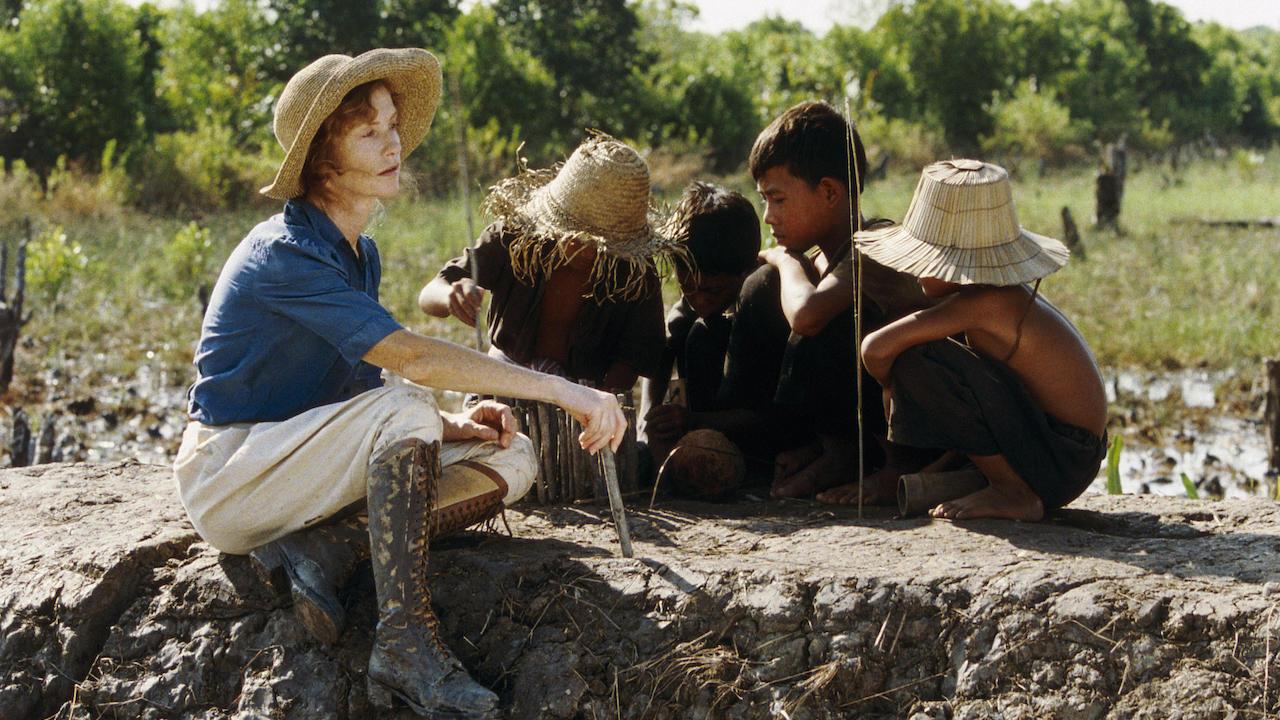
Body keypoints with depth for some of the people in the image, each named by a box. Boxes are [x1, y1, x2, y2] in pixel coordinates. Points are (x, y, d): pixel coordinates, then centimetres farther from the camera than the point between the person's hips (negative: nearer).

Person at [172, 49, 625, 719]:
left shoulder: (361, 253, 10)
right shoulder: (284, 254, -21)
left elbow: (360, 390, 12)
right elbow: (411, 358, -31)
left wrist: (446, 426, -8)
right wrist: (560, 389, -33)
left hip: (293, 465, 9)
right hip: (226, 478, -9)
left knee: (511, 458, -4)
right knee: (403, 410, -33)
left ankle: (321, 543, -17)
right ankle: (403, 641, -35)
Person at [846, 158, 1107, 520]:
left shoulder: (984, 302, -20)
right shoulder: (1009, 295, 8)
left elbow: (876, 348, -25)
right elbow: (976, 412, 17)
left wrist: (891, 388, -4)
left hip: (1061, 461, -10)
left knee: (917, 360, -20)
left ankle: (1014, 493, -11)